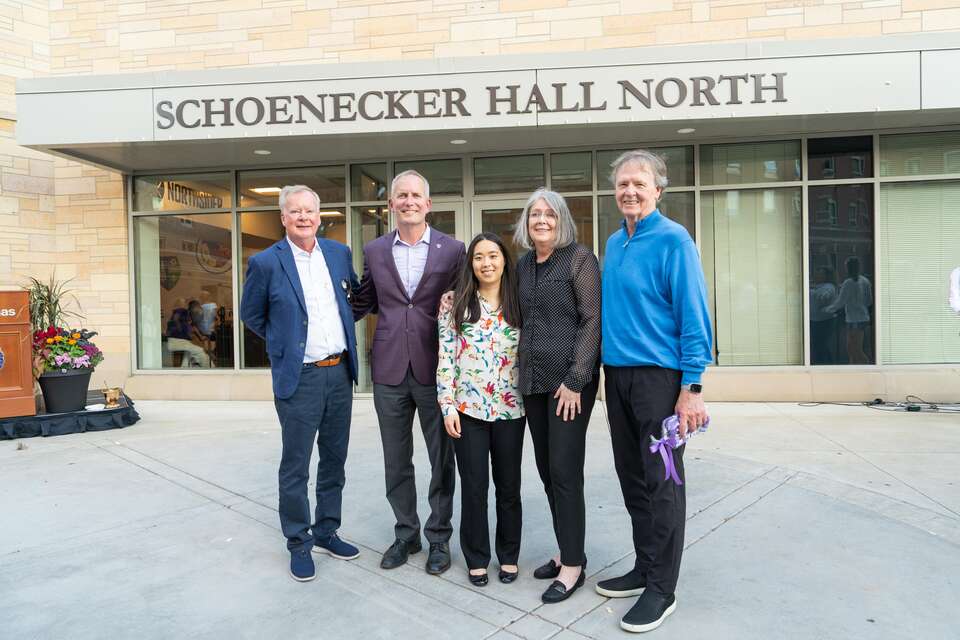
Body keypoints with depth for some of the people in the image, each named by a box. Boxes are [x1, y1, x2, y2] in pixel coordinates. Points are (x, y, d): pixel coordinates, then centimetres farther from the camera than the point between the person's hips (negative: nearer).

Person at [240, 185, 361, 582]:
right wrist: (283, 341, 4)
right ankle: (299, 544, 22)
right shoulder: (266, 262, -8)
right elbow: (250, 315, 4)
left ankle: (326, 532, 31)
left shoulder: (339, 253, 4)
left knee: (334, 460, 15)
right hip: (299, 378, -4)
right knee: (295, 467, 5)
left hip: (340, 372, 5)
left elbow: (357, 297, 20)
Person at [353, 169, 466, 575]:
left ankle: (439, 537, 26)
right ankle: (406, 534, 31)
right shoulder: (374, 251, 7)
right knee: (396, 461, 13)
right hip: (389, 370, 3)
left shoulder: (452, 250, 0)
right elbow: (365, 303, 16)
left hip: (434, 369, -2)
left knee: (441, 460, 8)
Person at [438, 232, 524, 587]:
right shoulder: (455, 303, 0)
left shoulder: (518, 304, 4)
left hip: (510, 408, 2)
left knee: (509, 485, 11)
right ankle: (477, 558, 24)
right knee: (474, 485, 7)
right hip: (468, 408, -1)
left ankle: (509, 555, 28)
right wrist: (447, 405, -8)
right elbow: (446, 356, -3)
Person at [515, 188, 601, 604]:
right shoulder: (523, 265, 13)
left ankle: (573, 566, 11)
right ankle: (567, 552, 27)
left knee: (564, 471, -3)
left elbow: (592, 320, -12)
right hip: (533, 380, 7)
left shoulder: (579, 259, -6)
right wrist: (523, 373, 13)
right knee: (546, 470, 11)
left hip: (570, 380, -7)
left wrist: (575, 380, -17)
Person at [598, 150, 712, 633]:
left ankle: (661, 589, 15)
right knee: (632, 479, 15)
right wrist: (603, 367, 16)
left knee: (661, 483, 1)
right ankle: (645, 567, 31)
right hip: (617, 375, 7)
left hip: (659, 376, -7)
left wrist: (692, 387, -18)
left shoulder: (673, 240, -9)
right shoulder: (613, 243, 12)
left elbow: (694, 316, -13)